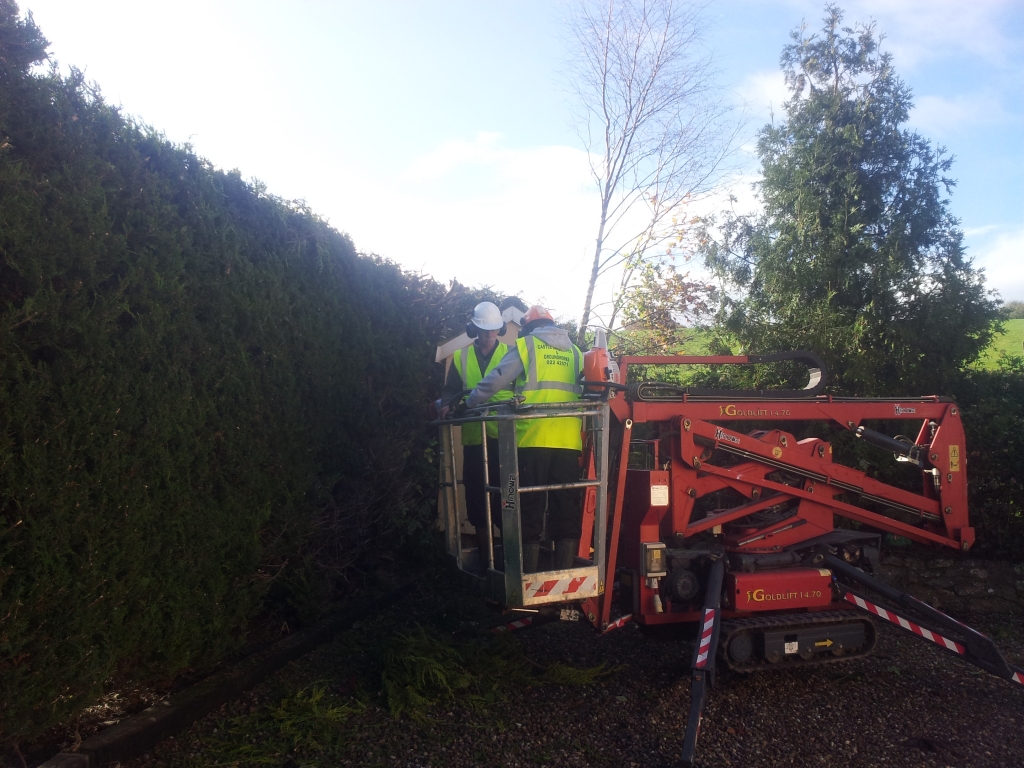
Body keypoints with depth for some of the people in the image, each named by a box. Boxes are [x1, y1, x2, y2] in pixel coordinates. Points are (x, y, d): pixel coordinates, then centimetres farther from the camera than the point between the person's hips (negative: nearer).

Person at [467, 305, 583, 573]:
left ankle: (529, 577, 6)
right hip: (569, 441, 3)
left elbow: (494, 380, 1)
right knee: (566, 510, 7)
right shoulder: (574, 351, 17)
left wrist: (469, 403, 12)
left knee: (530, 509, 3)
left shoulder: (526, 345, 6)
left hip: (533, 440, -3)